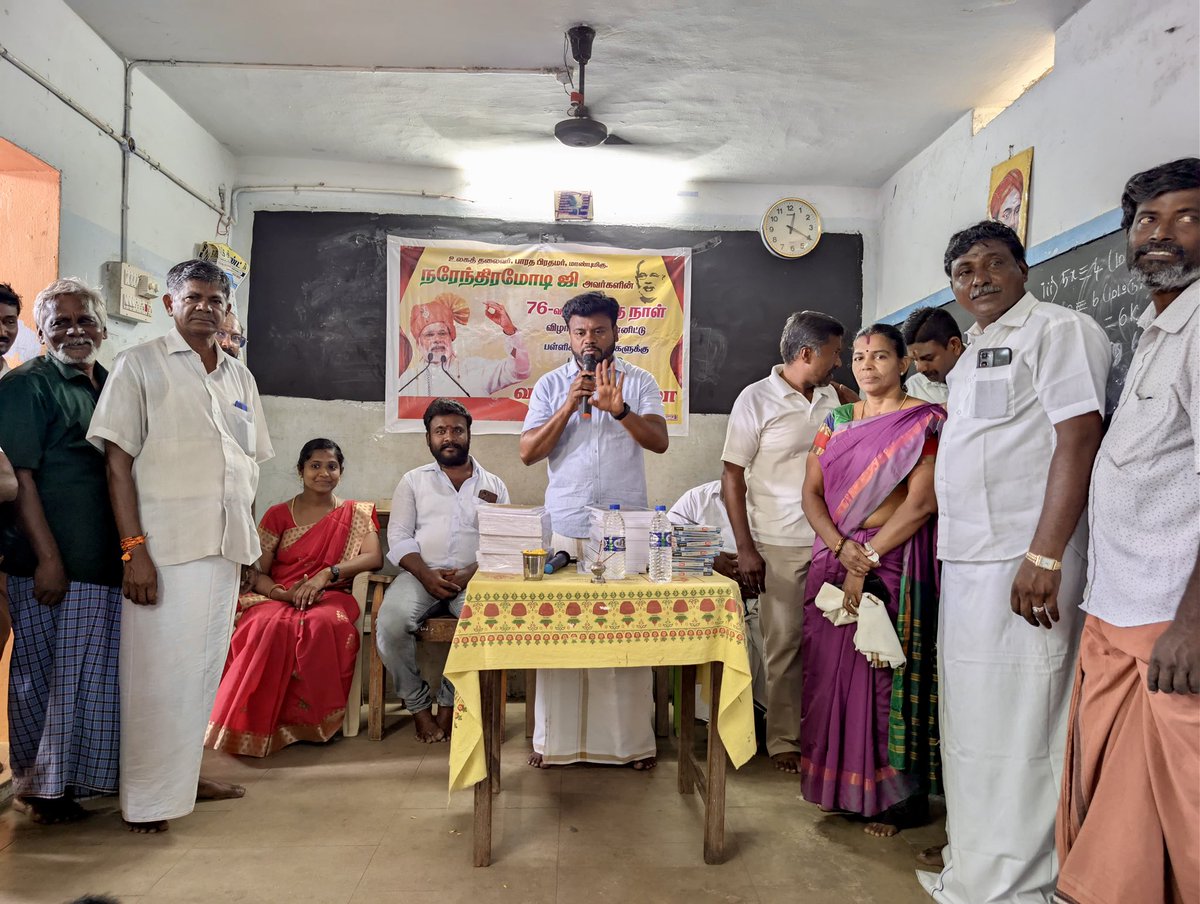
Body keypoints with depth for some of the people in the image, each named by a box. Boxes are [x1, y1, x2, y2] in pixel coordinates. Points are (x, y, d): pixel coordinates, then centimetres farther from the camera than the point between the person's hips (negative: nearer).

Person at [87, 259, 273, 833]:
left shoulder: (239, 376, 15)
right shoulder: (140, 366, -2)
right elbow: (118, 463, -8)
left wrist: (245, 538, 11)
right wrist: (134, 548, -15)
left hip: (225, 547, 6)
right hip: (165, 546, -5)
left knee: (204, 666, 13)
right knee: (158, 669, -1)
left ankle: (184, 774, 29)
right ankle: (147, 799, 13)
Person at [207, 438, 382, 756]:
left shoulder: (355, 513, 10)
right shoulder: (278, 515, 12)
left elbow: (374, 557, -7)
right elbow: (257, 572, 7)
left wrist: (327, 574, -22)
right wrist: (282, 593, -16)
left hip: (329, 597, -1)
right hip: (276, 596, 1)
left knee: (324, 625, -39)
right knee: (270, 626, -36)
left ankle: (312, 719, -24)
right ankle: (252, 727, -25)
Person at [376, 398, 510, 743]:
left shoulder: (493, 485, 15)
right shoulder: (414, 481, 16)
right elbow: (399, 538, 6)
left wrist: (471, 574, -13)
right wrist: (427, 575, -12)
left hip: (474, 576, 0)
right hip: (421, 573, 1)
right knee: (390, 623, -30)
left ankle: (449, 701, -9)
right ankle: (418, 705, -6)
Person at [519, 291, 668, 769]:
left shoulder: (640, 382, 7)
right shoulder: (551, 385, 9)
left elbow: (659, 441, -7)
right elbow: (528, 452, 0)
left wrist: (619, 409, -23)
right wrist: (569, 407, -11)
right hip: (565, 528, 1)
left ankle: (633, 739, 14)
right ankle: (555, 738, 16)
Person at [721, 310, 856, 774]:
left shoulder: (835, 396, 9)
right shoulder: (757, 399, -5)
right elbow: (732, 475, -6)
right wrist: (746, 549, -10)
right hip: (781, 546, -4)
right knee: (784, 646, 4)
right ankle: (783, 740, 18)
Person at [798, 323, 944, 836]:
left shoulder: (925, 421, -3)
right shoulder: (837, 420, 12)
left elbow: (921, 501, -12)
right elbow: (811, 493, 5)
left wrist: (867, 561, -15)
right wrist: (842, 548, -11)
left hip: (893, 560, -5)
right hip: (833, 557, 5)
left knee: (887, 673, 1)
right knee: (832, 672, 8)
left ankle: (900, 797, 18)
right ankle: (841, 783, 25)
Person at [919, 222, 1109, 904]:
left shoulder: (1059, 330, -5)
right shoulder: (973, 356, 21)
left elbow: (1079, 440, -15)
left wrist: (1044, 558, -23)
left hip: (1023, 562, -9)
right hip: (967, 562, 9)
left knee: (1012, 727, -3)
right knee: (970, 723, 14)